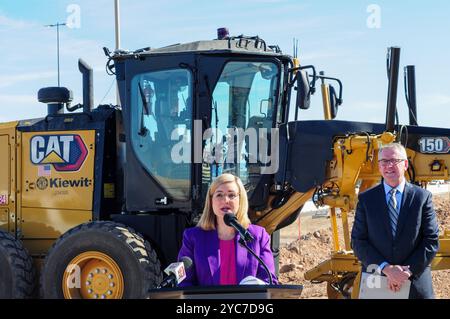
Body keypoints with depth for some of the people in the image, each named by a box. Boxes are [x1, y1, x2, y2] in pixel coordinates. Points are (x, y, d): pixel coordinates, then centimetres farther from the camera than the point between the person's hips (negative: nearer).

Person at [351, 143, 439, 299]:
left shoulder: (422, 197, -1)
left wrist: (407, 271, -13)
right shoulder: (366, 199, 1)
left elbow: (432, 241, -3)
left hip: (415, 284, 0)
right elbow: (358, 241, -3)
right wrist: (386, 268, -15)